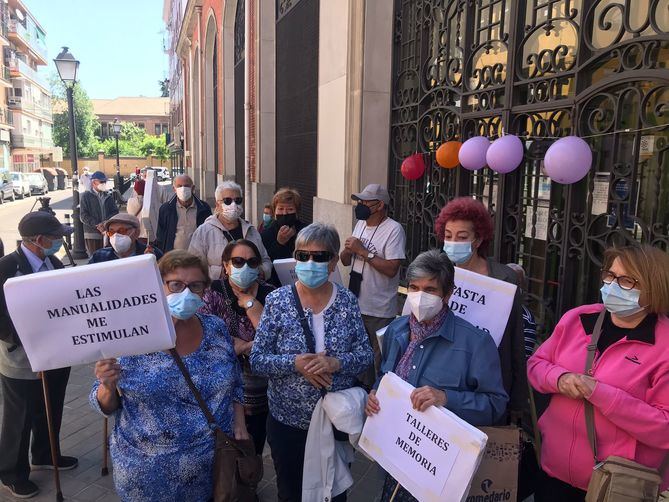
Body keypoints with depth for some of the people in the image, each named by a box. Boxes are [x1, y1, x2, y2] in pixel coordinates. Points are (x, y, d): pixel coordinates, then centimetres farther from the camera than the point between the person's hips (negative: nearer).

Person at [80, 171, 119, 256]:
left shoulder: (109, 196, 13)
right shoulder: (86, 196, 3)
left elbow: (115, 212, 6)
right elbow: (83, 216, -4)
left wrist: (105, 222, -11)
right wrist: (97, 225, -14)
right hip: (92, 233, -3)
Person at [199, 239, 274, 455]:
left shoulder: (268, 294, -3)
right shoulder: (214, 293, -6)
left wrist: (251, 305, -16)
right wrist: (252, 345, -19)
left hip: (260, 394, 2)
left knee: (253, 454, 18)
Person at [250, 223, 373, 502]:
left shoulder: (347, 301, -7)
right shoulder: (277, 301, -10)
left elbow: (366, 355, -6)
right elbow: (257, 360, -10)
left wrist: (337, 363, -24)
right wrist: (295, 364, -26)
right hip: (288, 419, -1)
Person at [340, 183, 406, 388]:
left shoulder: (393, 230, -15)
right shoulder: (360, 225, 9)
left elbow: (391, 269, -23)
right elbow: (345, 261, 14)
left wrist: (363, 251, -21)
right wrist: (348, 250, -8)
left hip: (379, 310, -8)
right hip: (356, 304, 8)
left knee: (379, 360, 5)